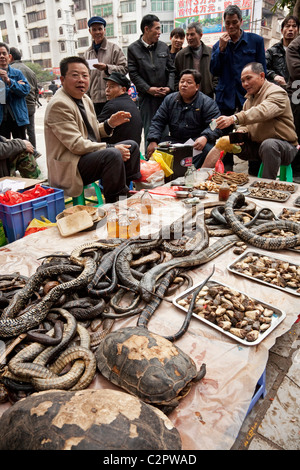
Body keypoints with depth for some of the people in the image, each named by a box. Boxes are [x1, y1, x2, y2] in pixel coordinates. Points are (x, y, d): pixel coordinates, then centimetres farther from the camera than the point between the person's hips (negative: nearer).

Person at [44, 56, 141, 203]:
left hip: (90, 153, 10)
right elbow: (77, 145, -23)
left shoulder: (85, 99, 14)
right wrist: (112, 148, -20)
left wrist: (110, 124, 1)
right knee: (113, 155, -32)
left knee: (132, 146, 9)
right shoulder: (59, 105, -16)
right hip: (69, 167, -10)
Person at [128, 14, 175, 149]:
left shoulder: (163, 46, 13)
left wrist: (169, 87, -4)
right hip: (146, 96, -3)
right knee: (149, 129, -2)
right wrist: (148, 89, -13)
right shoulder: (133, 49, 2)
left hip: (165, 95, 3)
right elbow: (133, 73, -4)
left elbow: (171, 69, 13)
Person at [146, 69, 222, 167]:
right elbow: (157, 121, 11)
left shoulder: (207, 103, 2)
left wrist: (205, 137, -32)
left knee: (208, 149, -36)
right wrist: (153, 141, -6)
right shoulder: (169, 100, 15)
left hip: (197, 144, -2)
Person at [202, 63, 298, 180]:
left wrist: (233, 118, -44)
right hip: (255, 145, 7)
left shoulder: (277, 92, -11)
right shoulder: (249, 98, 15)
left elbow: (262, 112, -32)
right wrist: (241, 132, -8)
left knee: (268, 144, -40)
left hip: (284, 145, -7)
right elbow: (245, 123, 18)